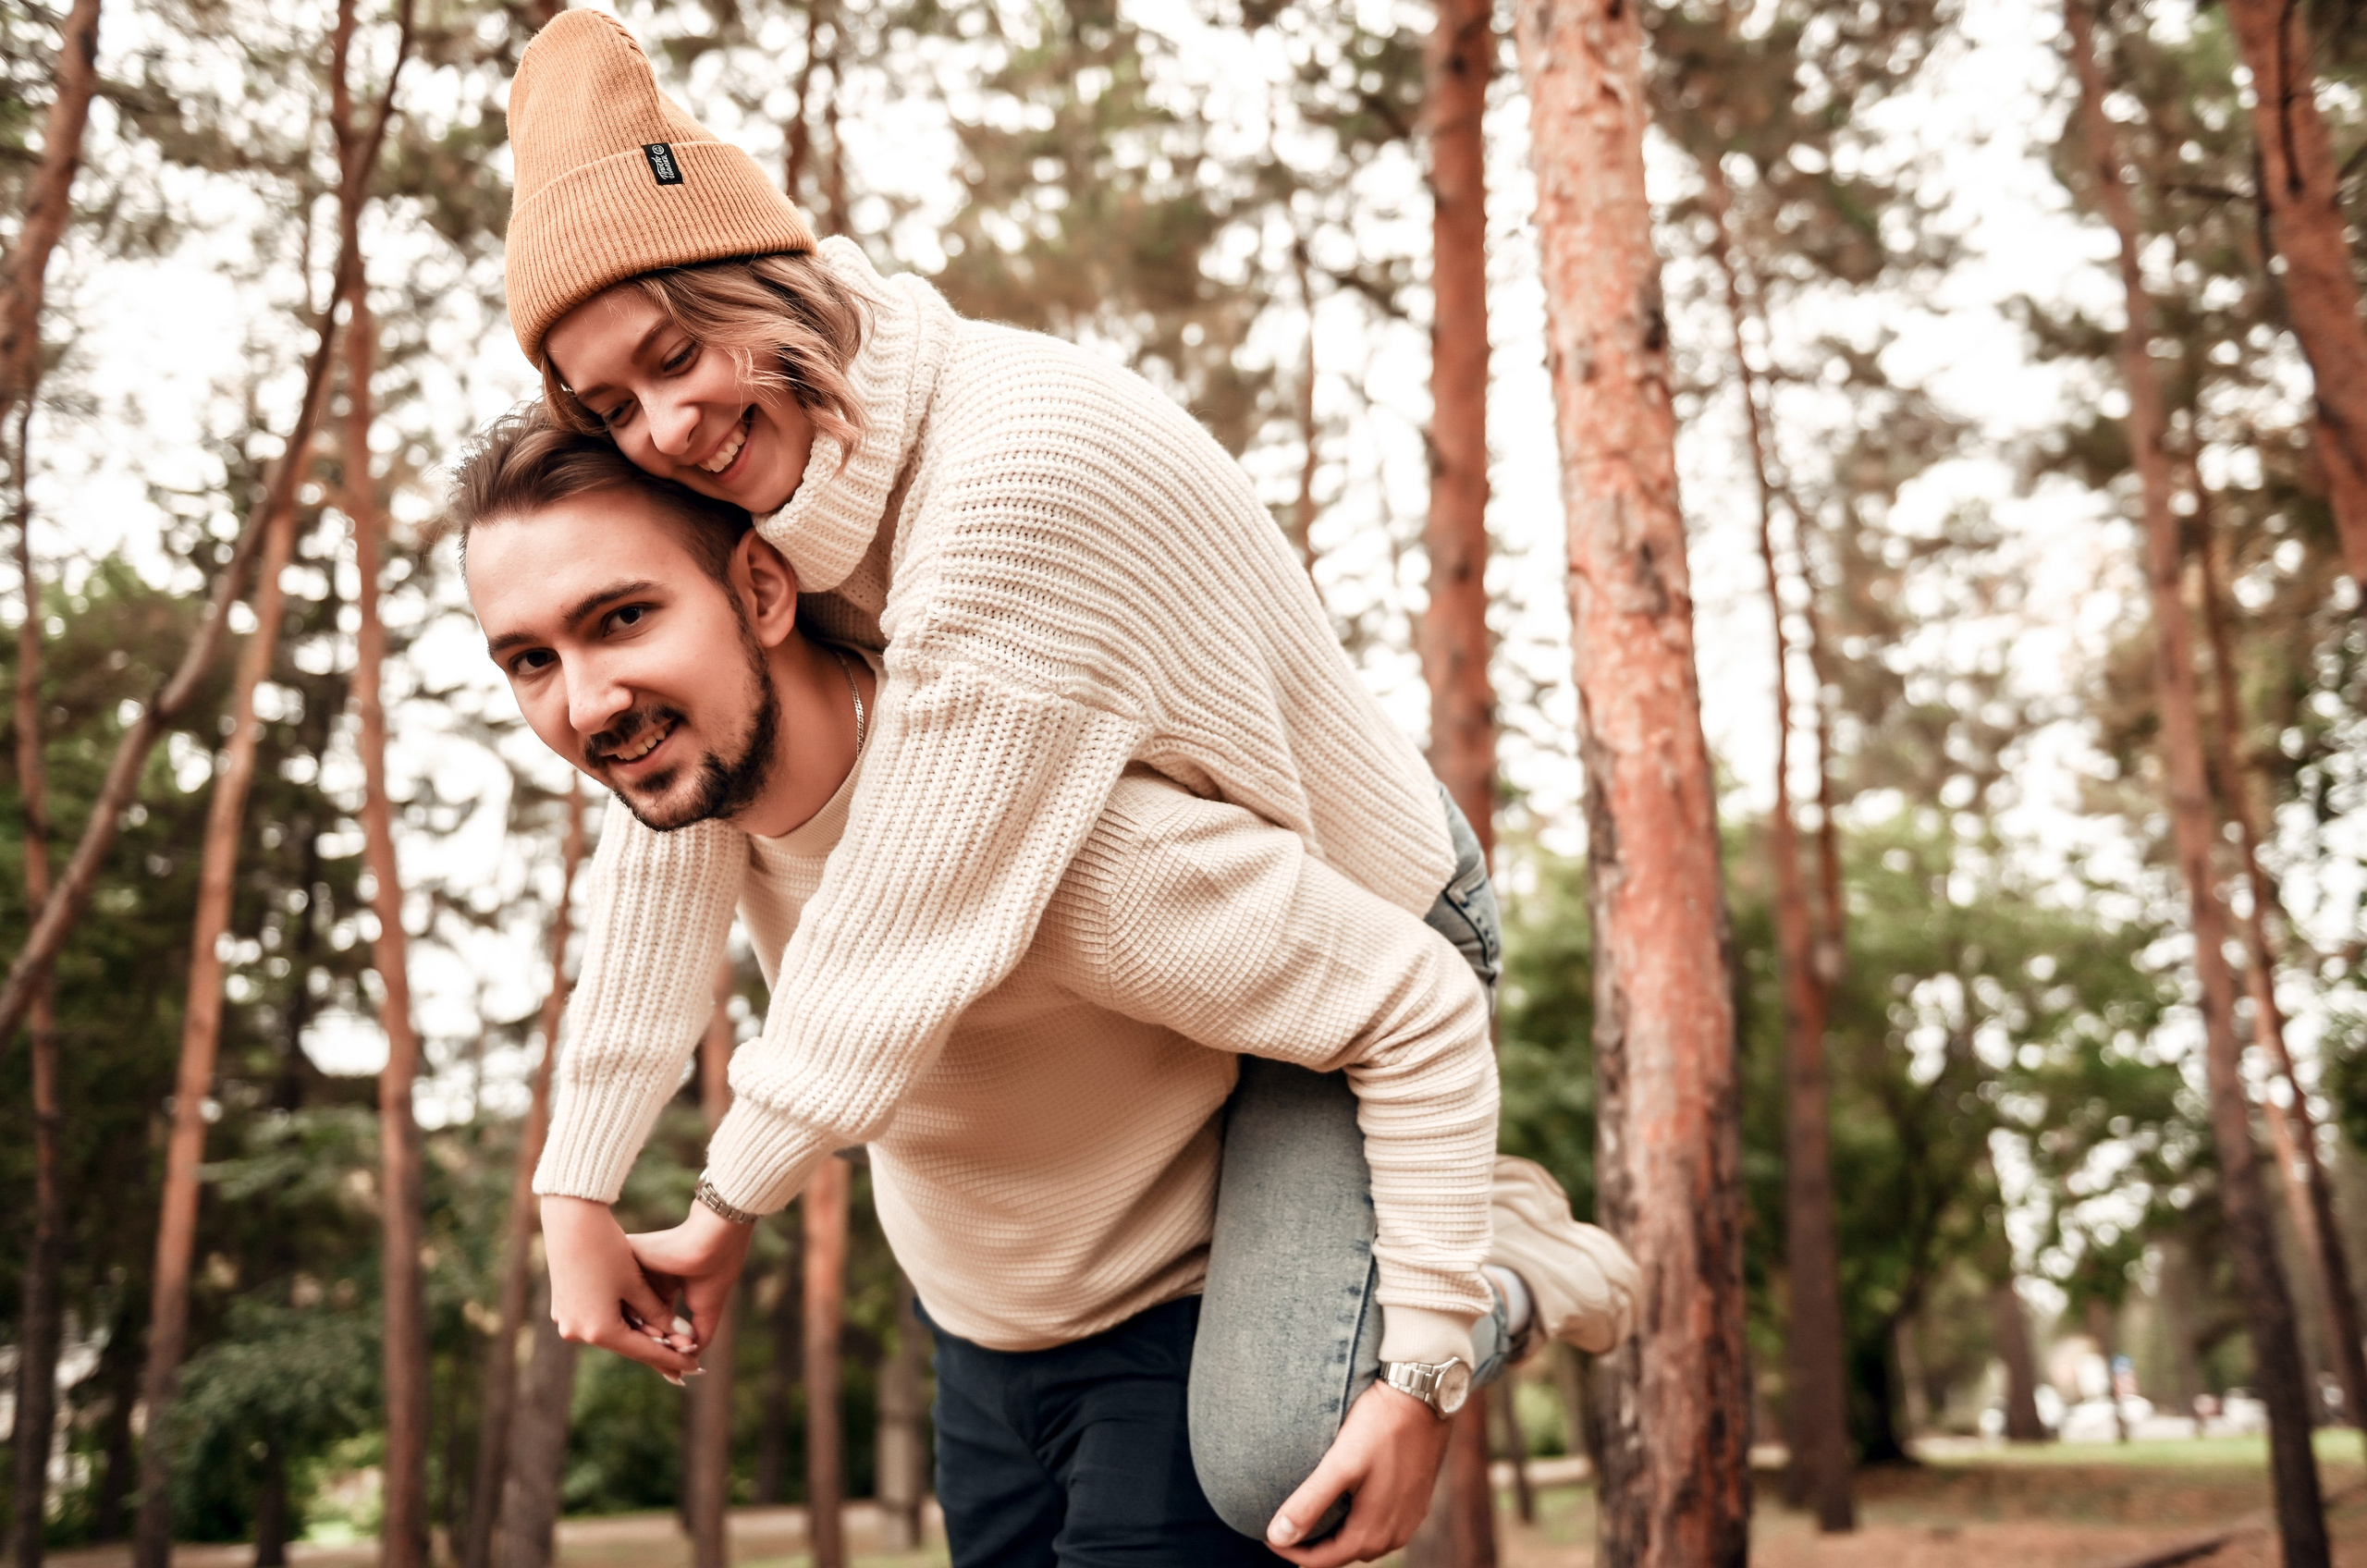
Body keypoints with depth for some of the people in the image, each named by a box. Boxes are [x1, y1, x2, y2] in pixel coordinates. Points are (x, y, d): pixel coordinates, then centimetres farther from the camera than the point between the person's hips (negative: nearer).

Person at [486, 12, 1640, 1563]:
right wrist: (579, 1186, -10)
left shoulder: (1023, 469, -34)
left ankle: (1510, 1258, 8)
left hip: (1356, 929, -8)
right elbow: (676, 816, -9)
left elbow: (912, 917, -32)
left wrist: (733, 1205, -20)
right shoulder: (754, 472, -7)